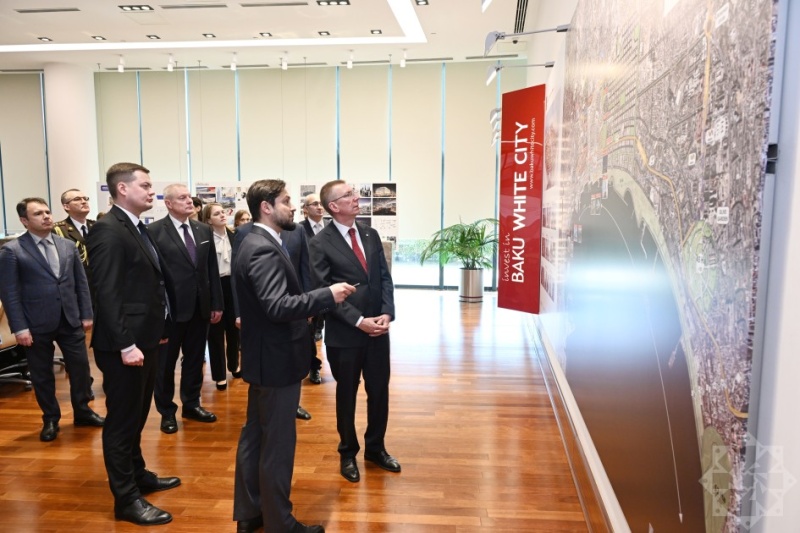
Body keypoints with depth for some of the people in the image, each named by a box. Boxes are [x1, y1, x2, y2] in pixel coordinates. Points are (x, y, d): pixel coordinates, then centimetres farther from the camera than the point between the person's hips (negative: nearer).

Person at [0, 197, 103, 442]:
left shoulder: (68, 246, 7)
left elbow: (81, 283, 10)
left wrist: (86, 314, 6)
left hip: (70, 320, 3)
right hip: (37, 324, -3)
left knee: (80, 367, 9)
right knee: (42, 375, 10)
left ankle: (82, 412, 29)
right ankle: (50, 420, 27)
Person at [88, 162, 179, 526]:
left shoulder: (138, 228, 12)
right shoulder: (108, 230, -16)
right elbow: (107, 293, -22)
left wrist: (157, 329, 17)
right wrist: (125, 344, -24)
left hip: (146, 338, 9)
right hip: (125, 344, -9)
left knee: (136, 416, 21)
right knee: (122, 420, 3)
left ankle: (138, 476, 37)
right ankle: (126, 499, 15)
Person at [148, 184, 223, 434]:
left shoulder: (204, 230, 8)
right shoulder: (154, 231, -8)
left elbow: (212, 269, 8)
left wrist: (216, 303, 6)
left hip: (200, 306, 5)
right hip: (170, 308, -5)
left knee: (195, 359, 15)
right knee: (166, 363, 10)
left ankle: (191, 404, 32)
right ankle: (167, 412, 26)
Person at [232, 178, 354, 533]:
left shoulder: (256, 243, 11)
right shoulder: (264, 250, -22)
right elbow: (277, 306, -30)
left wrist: (308, 307, 13)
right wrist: (328, 295, -26)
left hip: (265, 357, 11)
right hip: (276, 359, -11)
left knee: (255, 436, 18)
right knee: (278, 443, 3)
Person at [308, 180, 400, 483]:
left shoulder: (371, 235, 7)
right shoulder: (320, 244, -10)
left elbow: (385, 278, 6)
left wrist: (387, 313, -8)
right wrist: (359, 321, -17)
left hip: (378, 330, 5)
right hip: (344, 334, -4)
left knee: (380, 392, 14)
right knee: (346, 395, 12)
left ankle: (375, 448, 35)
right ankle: (348, 453, 33)